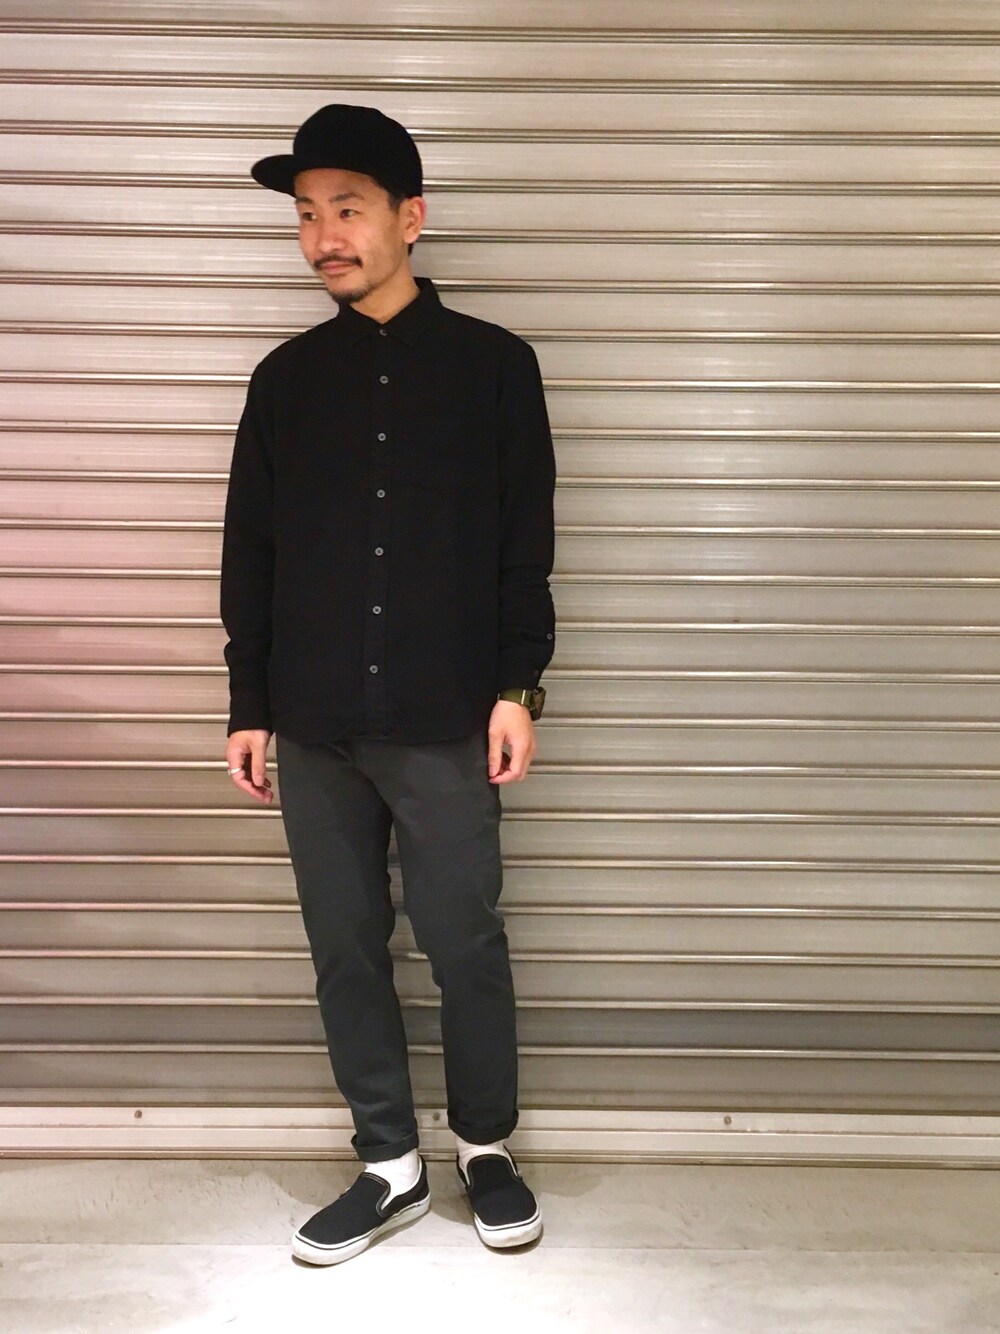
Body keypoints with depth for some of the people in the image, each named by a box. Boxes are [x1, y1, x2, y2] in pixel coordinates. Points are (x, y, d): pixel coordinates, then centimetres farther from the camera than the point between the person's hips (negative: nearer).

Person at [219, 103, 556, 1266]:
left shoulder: (492, 363, 1)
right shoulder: (286, 378, 8)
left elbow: (526, 546, 1)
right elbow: (250, 558, 9)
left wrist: (516, 688, -5)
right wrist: (250, 708, 6)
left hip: (444, 722, -3)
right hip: (315, 727, 3)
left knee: (465, 946, 5)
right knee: (345, 952, 9)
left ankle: (485, 1149, 27)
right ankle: (390, 1165, 26)